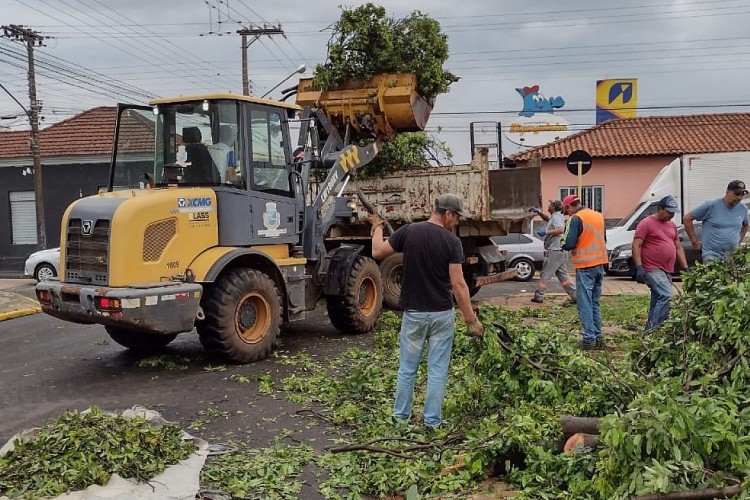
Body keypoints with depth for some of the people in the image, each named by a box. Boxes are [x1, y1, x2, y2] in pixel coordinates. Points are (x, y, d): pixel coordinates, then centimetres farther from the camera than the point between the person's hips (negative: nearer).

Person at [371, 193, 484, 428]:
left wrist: (377, 227, 19)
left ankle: (400, 418, 22)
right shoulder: (451, 241, -11)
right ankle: (432, 422, 13)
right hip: (442, 314, -2)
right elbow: (458, 285, -14)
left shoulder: (408, 231, -6)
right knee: (437, 371, 8)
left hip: (413, 313, 2)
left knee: (407, 369, 14)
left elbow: (378, 252, 2)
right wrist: (471, 318, -9)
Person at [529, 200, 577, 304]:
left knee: (545, 274, -3)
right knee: (563, 275, 11)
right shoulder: (554, 217, 18)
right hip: (561, 251, 10)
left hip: (554, 251, -10)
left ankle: (538, 296, 3)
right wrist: (539, 212, 22)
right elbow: (547, 219, 37)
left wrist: (546, 232, -28)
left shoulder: (556, 217, -12)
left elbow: (560, 229, -28)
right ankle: (575, 296, 8)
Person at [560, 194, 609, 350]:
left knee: (585, 304, -2)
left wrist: (563, 245, 2)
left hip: (585, 267, -7)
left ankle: (589, 339, -3)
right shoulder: (598, 216, 11)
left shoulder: (576, 219, -12)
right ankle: (598, 337, 16)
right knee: (595, 303, 15)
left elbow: (569, 244, -18)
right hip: (600, 264, 7)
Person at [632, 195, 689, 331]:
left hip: (667, 271, 8)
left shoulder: (672, 225, 19)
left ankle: (651, 330, 13)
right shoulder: (646, 223, -5)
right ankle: (652, 328, -21)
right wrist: (639, 267, -19)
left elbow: (678, 248, 24)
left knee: (657, 300, 8)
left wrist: (685, 268, 17)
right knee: (666, 296, -22)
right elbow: (636, 246, -10)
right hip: (653, 269, -8)